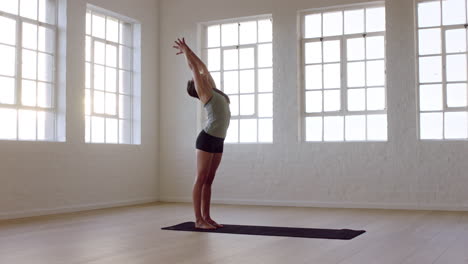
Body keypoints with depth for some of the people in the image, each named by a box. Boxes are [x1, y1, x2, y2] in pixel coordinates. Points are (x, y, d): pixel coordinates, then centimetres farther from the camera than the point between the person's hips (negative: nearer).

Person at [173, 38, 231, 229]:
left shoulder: (214, 90, 18)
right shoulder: (204, 92, -1)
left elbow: (203, 67, 25)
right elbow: (194, 68, 3)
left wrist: (188, 50, 31)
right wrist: (185, 50, 15)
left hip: (218, 141, 8)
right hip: (207, 139, -8)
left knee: (209, 180, 9)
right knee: (201, 179, -4)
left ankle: (206, 217, 14)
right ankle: (198, 220, -1)